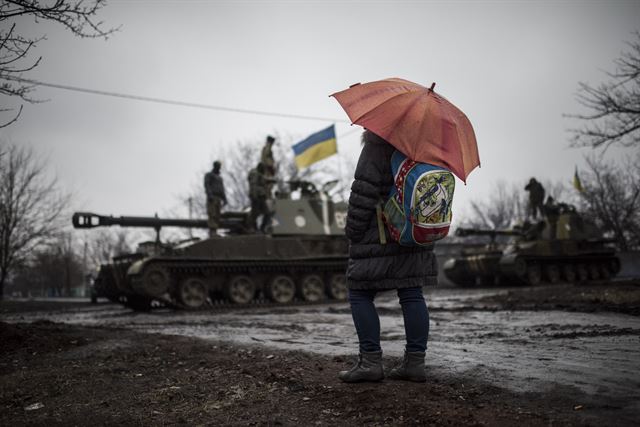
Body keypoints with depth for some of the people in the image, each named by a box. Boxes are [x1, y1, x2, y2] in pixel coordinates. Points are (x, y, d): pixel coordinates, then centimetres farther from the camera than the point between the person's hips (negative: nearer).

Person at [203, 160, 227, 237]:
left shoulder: (220, 178, 27)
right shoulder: (208, 175, 5)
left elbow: (222, 189, 22)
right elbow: (207, 185, -9)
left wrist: (224, 199, 9)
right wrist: (210, 195, -24)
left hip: (218, 199, 7)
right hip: (212, 198, -7)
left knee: (217, 216, 0)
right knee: (212, 215, -15)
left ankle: (214, 233, -1)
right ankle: (212, 232, -21)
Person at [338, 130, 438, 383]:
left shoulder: (376, 147, -12)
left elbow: (364, 191, -15)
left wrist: (353, 230, -7)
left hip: (379, 238, -7)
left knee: (360, 294, 2)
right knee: (412, 294, 7)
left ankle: (371, 362, 0)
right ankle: (415, 362, 9)